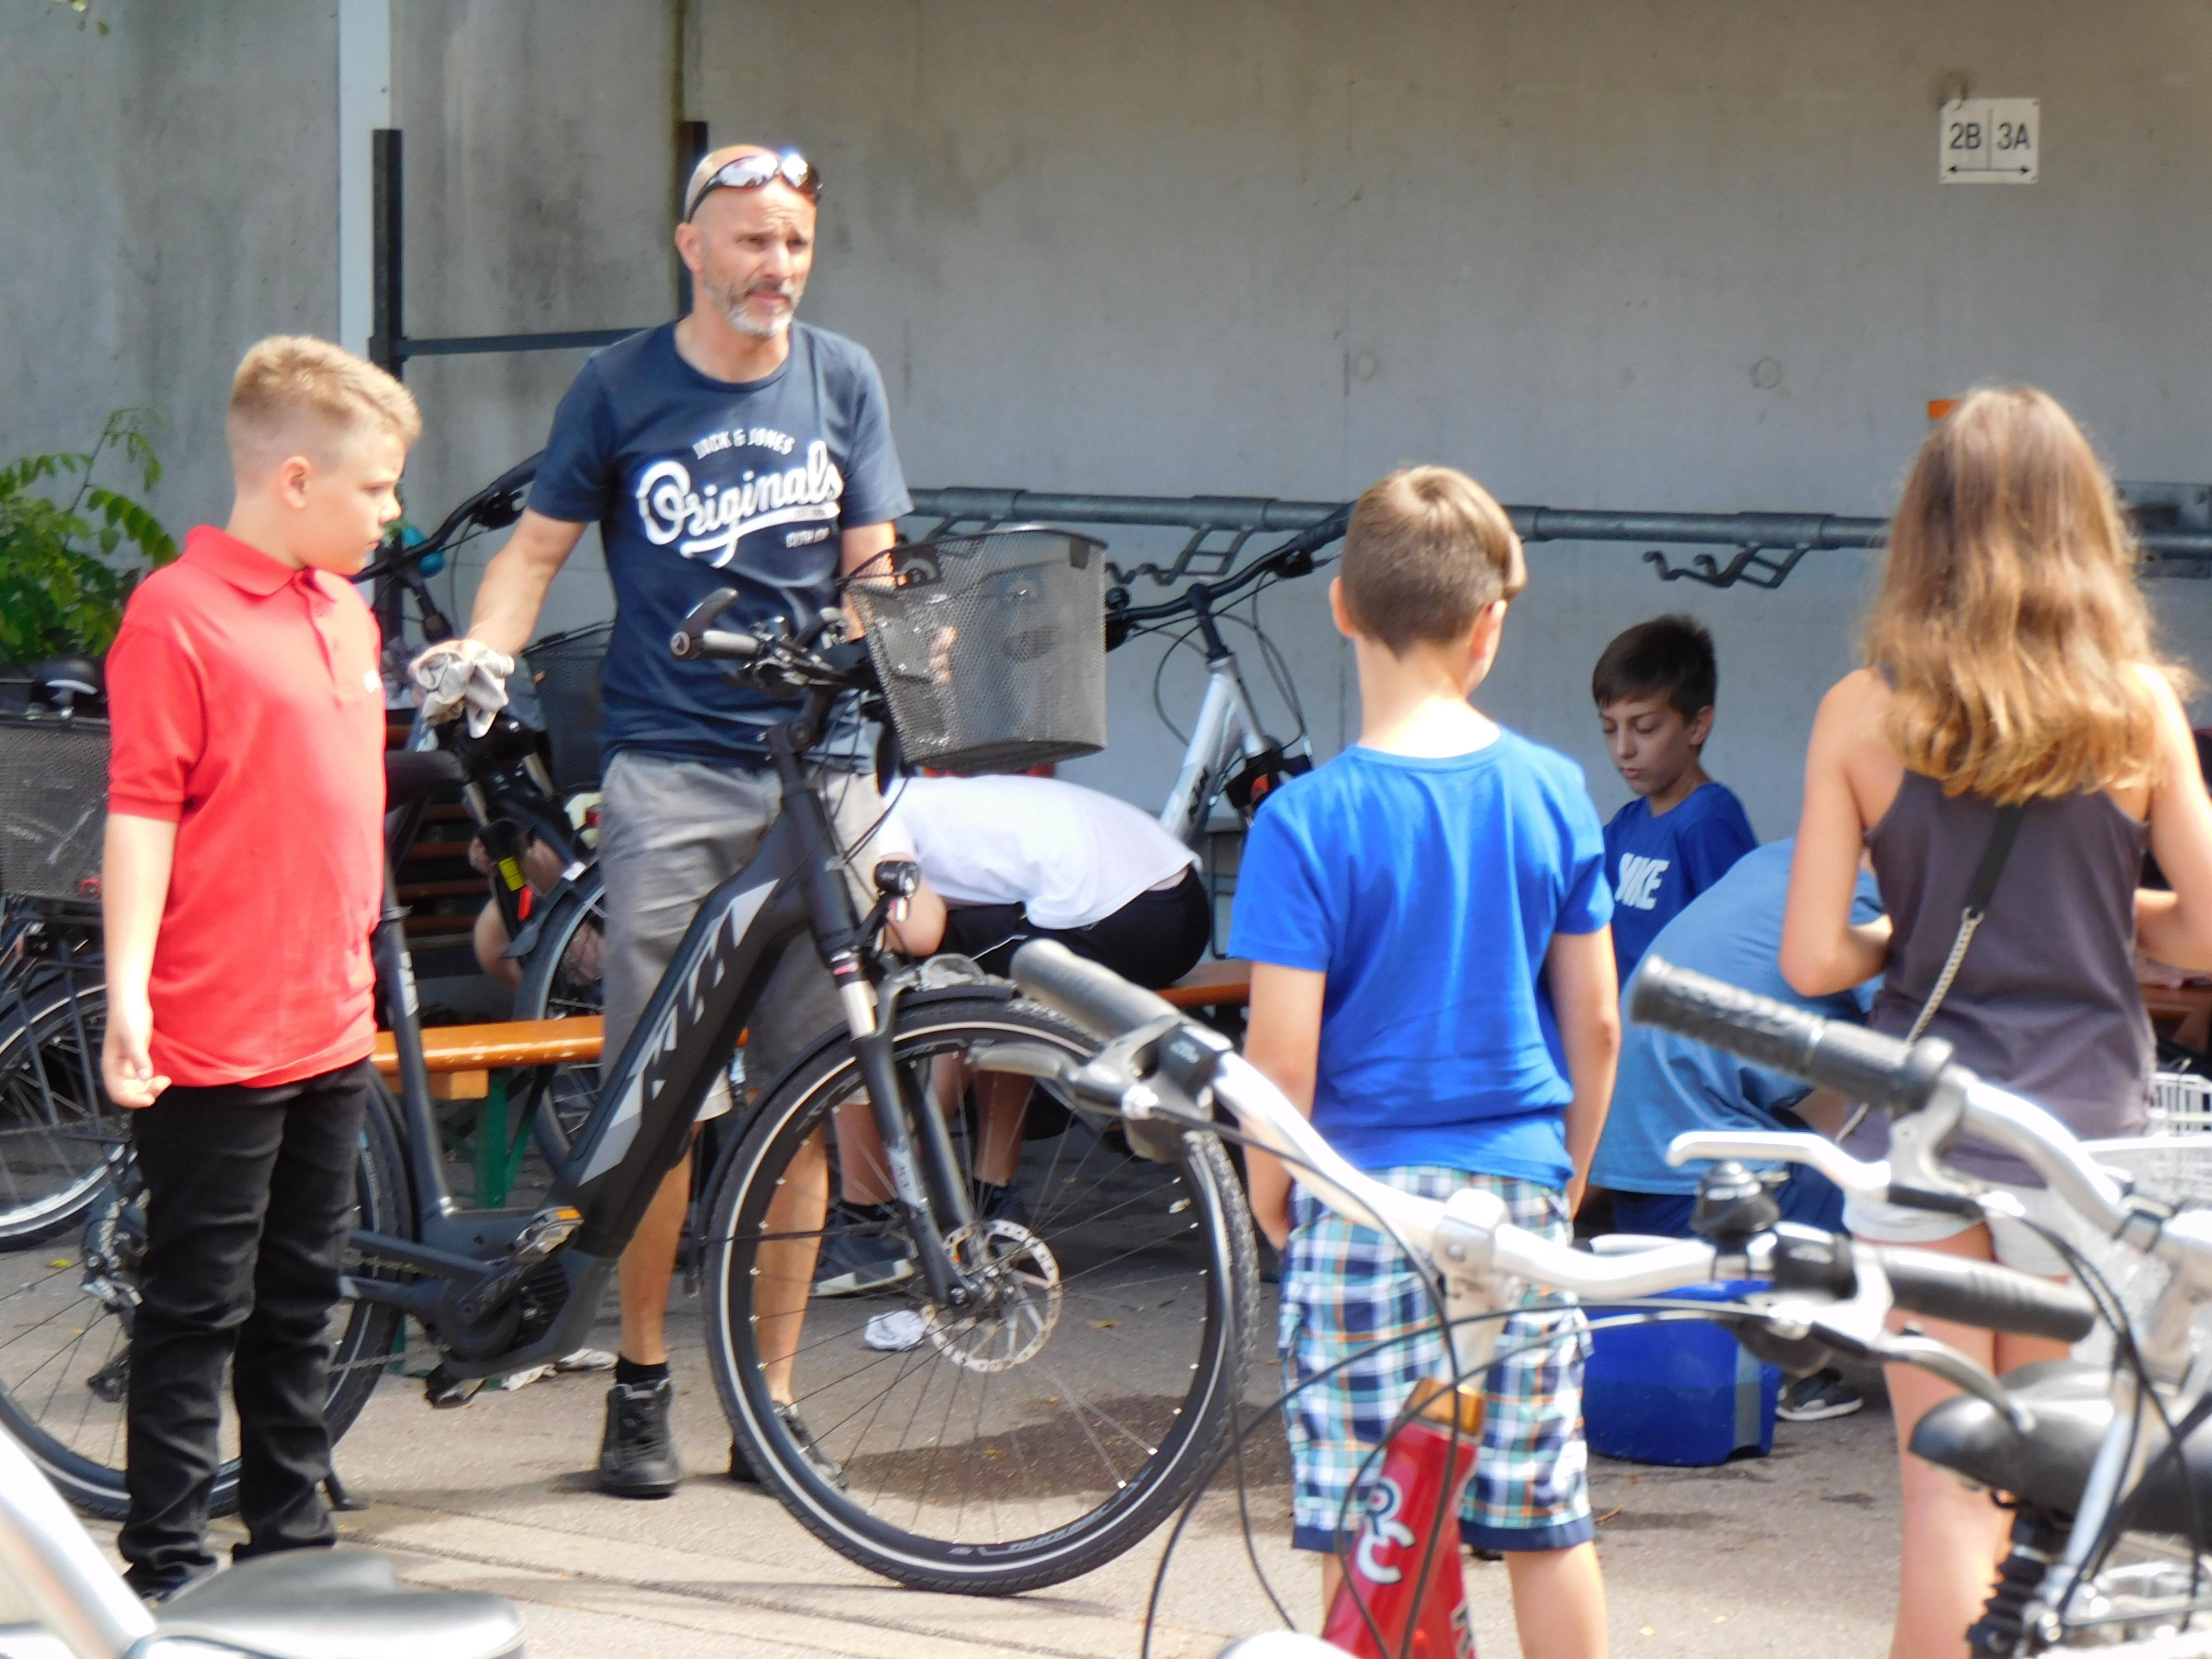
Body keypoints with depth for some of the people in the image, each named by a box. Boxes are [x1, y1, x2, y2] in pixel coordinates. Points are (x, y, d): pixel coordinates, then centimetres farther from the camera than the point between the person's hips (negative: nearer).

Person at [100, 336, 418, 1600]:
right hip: (216, 1042, -8)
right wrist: (126, 995, -20)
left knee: (301, 1301, 15)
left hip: (332, 1032, 8)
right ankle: (169, 1562, 7)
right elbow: (142, 812, -15)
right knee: (201, 1306, -1)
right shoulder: (179, 614, -13)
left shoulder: (347, 613, 12)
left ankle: (294, 1538, 24)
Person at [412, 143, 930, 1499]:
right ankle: (643, 1375, 6)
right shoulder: (623, 389, 5)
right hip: (671, 763, -2)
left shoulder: (841, 381, 10)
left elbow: (872, 562, 8)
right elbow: (540, 547, 9)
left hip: (820, 761, 2)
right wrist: (484, 652, -9)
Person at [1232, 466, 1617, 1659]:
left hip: (1366, 1192, -4)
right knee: (1546, 1516, 11)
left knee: (1362, 1532, 2)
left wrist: (1269, 1188, 4)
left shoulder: (1308, 820, -11)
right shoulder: (1552, 793, 0)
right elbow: (1595, 1023, 5)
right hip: (1519, 1190, 4)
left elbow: (1283, 1053, -13)